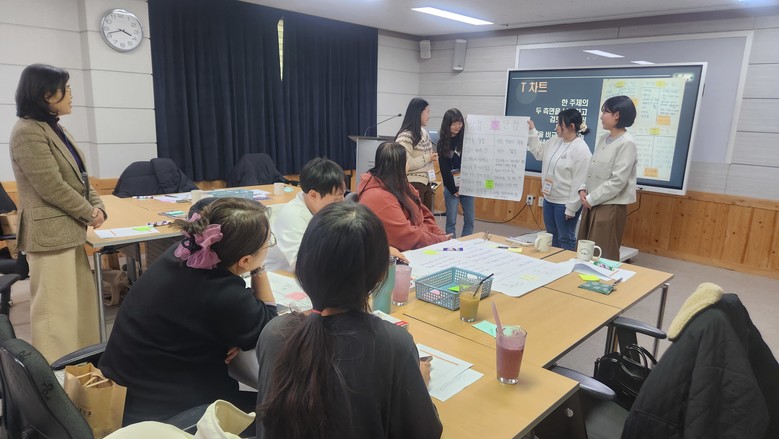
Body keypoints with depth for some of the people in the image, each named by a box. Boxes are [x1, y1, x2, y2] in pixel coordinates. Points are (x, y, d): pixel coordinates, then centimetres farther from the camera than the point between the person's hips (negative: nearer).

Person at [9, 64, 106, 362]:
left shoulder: (55, 128, 15)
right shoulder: (28, 132, -15)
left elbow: (79, 176, 15)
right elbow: (52, 187, -20)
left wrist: (97, 206, -1)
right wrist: (89, 214, -10)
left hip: (69, 230, 10)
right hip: (50, 233, -10)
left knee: (82, 299, 16)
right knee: (57, 308, -2)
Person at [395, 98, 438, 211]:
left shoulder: (424, 132, 11)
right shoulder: (405, 136, -16)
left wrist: (430, 185, 17)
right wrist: (427, 158, -15)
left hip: (426, 183, 8)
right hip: (413, 184, -8)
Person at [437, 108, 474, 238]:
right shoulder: (442, 143, -1)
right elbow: (444, 169, -3)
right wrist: (453, 189, -7)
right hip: (451, 187, -2)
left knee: (469, 220, 5)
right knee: (451, 221, 1)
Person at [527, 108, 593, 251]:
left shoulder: (581, 150, -19)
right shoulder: (555, 140, 4)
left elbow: (579, 183, -20)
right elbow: (539, 152, 21)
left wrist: (571, 208, -20)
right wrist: (532, 131, 11)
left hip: (565, 203, -8)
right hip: (549, 199, 8)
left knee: (565, 239, 6)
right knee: (552, 237, 20)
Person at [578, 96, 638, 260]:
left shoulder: (626, 143, -14)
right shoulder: (603, 139, 10)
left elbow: (618, 181, -18)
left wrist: (591, 199, -13)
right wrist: (583, 189, 0)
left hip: (611, 207, -8)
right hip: (592, 204, 8)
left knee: (604, 257, 3)